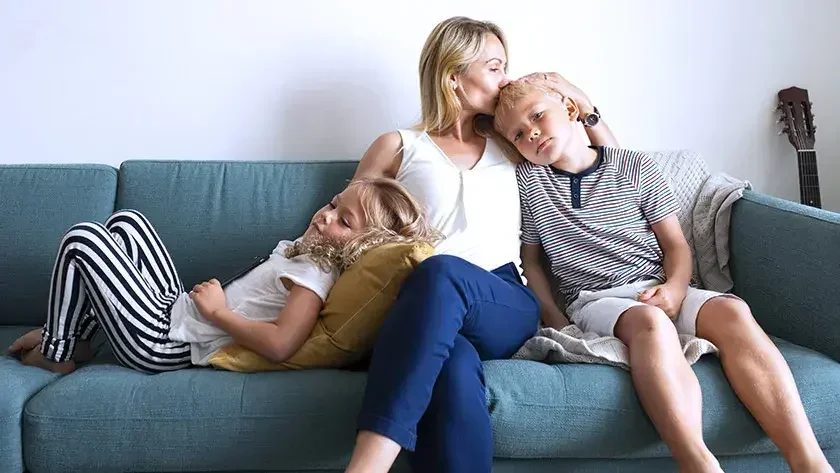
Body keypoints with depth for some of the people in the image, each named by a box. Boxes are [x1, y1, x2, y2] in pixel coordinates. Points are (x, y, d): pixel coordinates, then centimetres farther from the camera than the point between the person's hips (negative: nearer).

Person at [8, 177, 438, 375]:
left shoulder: (315, 276, -23)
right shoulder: (307, 248, 5)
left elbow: (279, 345, -38)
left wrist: (217, 310, -24)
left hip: (164, 344, -10)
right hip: (177, 309, 10)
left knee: (82, 238, -8)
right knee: (126, 221, 21)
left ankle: (58, 353, 11)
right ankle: (74, 335, 22)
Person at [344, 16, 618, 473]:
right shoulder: (397, 147, 19)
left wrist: (578, 99, 21)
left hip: (508, 308, 1)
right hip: (424, 308, -1)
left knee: (442, 273, -38)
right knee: (454, 372, -41)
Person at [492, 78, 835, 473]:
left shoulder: (635, 167, 10)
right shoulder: (527, 181, 9)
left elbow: (676, 244, 12)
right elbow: (530, 258, 13)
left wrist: (674, 287, -9)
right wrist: (553, 318, -2)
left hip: (658, 290, 3)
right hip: (594, 301, -2)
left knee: (731, 311, -29)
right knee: (650, 321, -38)